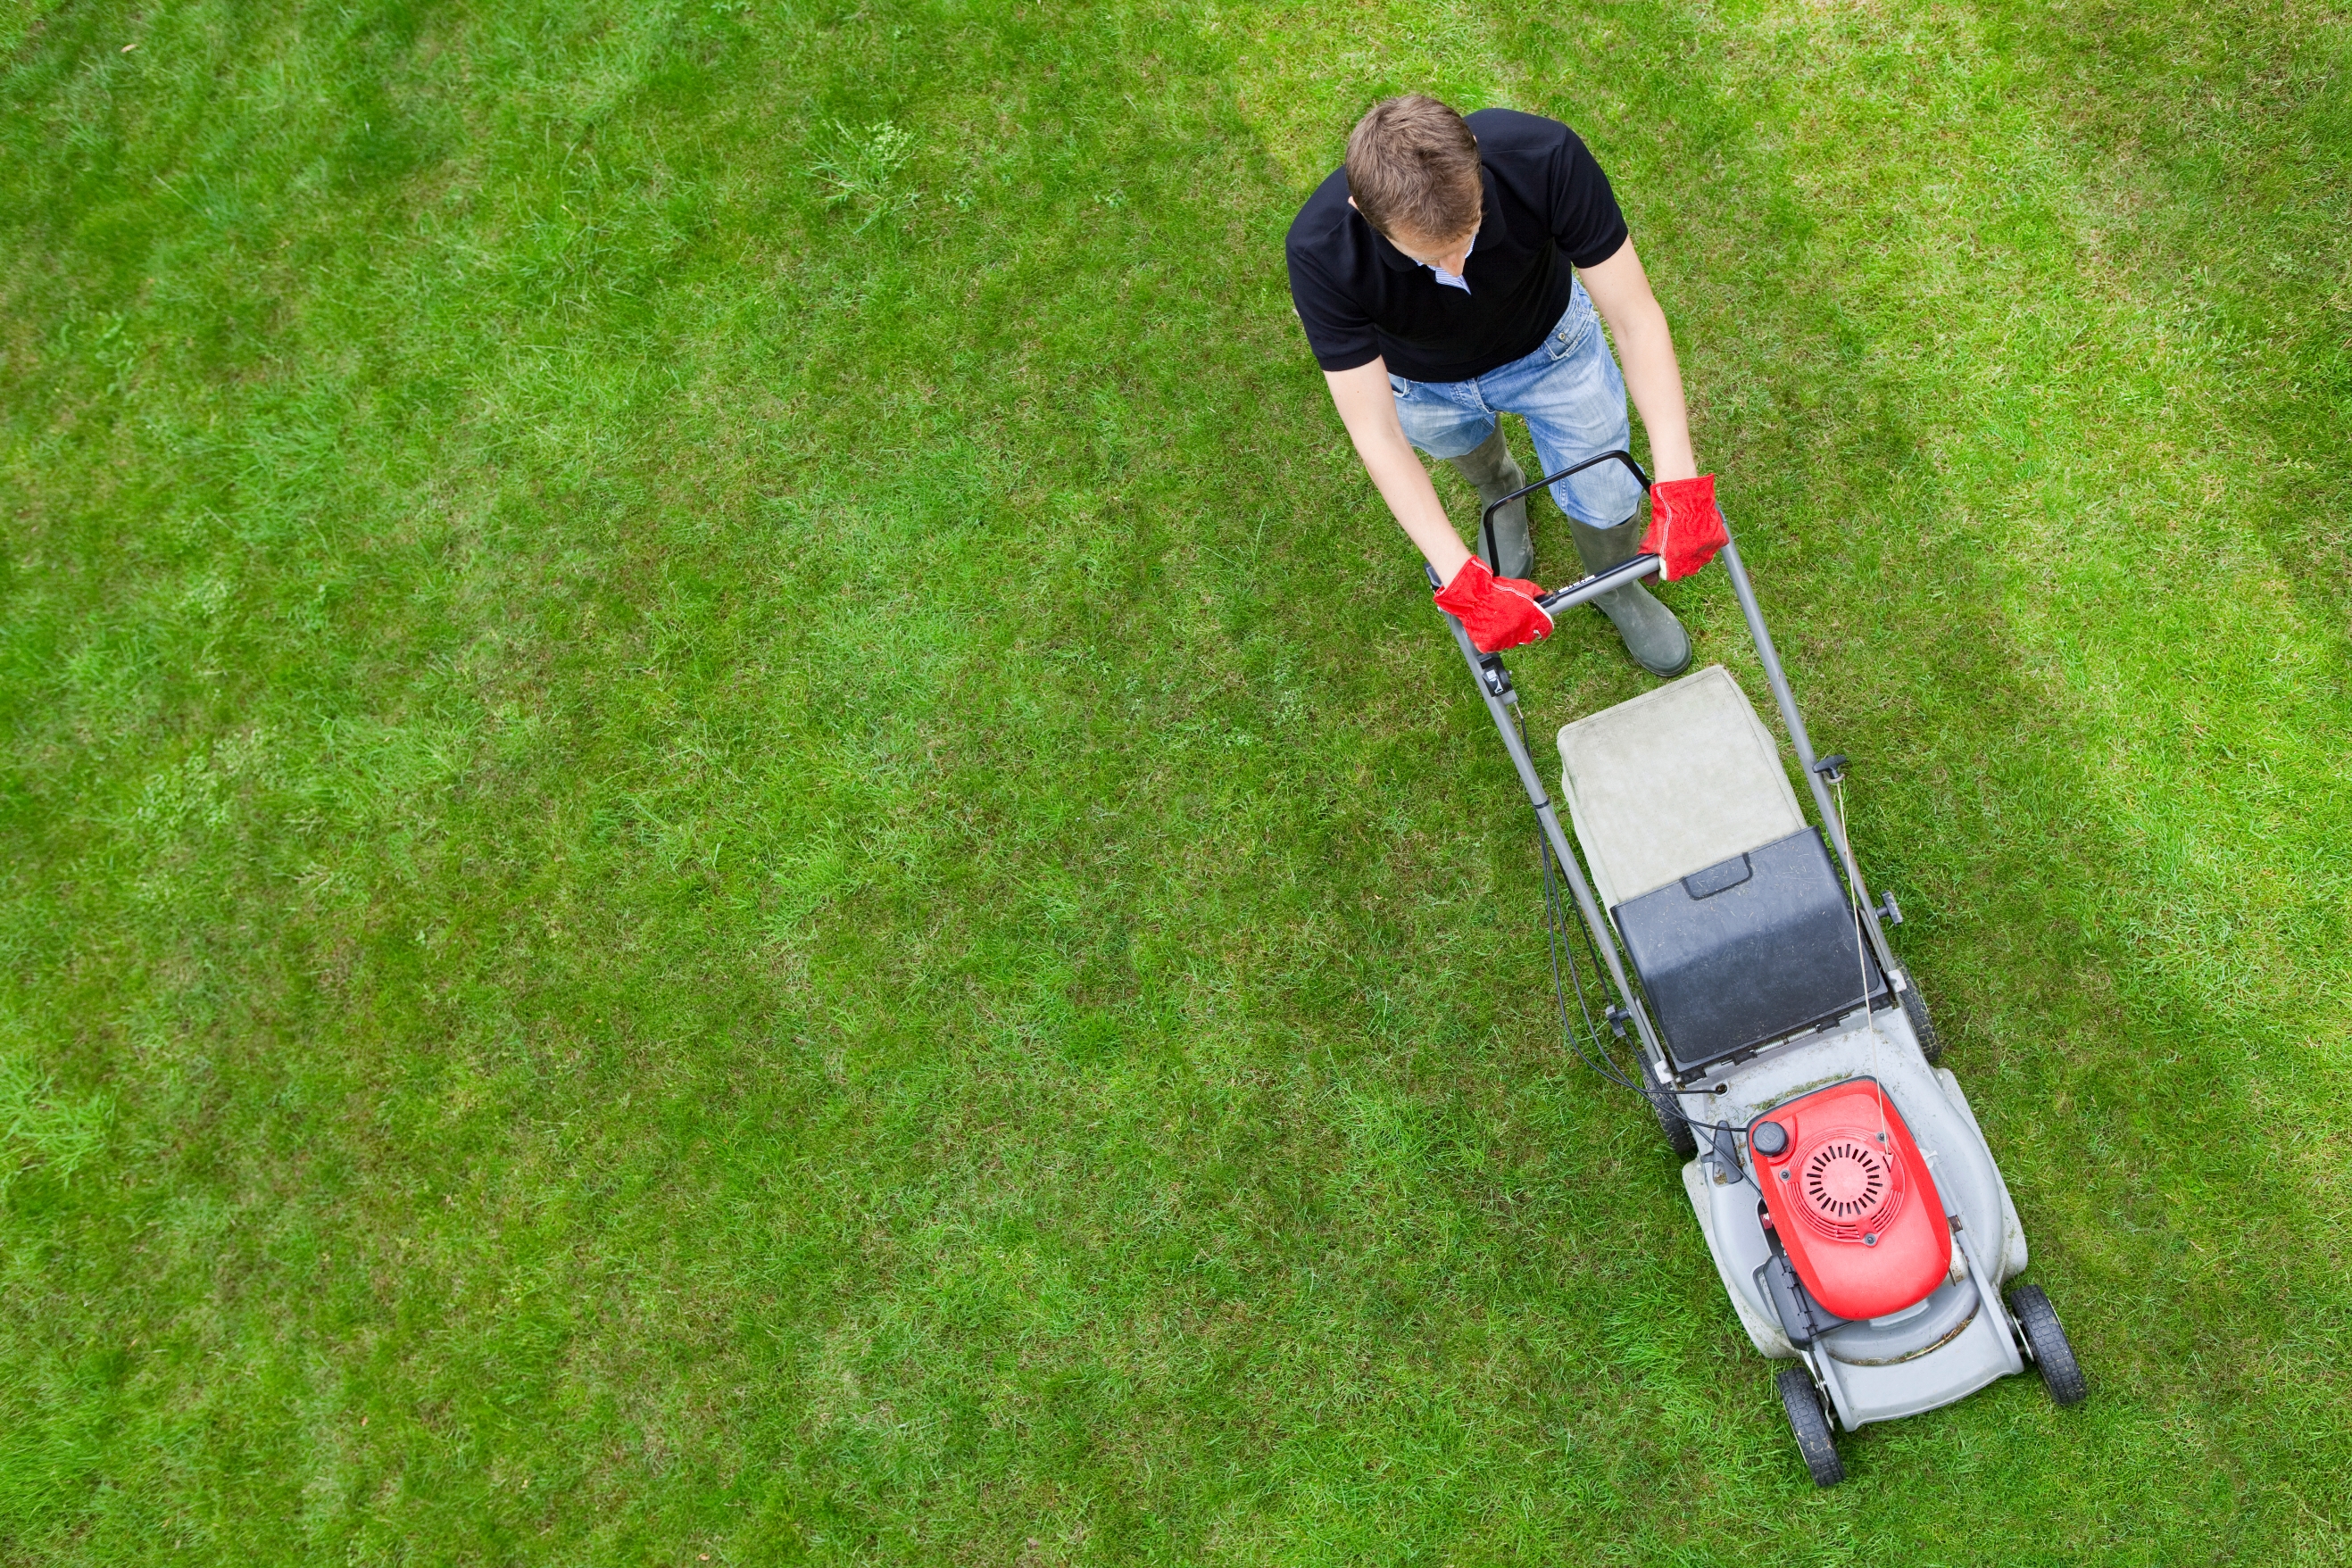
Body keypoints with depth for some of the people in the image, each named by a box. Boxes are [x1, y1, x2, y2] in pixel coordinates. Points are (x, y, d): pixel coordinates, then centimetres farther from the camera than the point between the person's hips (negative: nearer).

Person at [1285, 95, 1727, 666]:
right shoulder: (1319, 252, -42)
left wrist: (1678, 481, -44)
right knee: (1472, 451, 29)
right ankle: (1501, 494, 67)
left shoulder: (1545, 158, -41)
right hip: (1428, 383, 0)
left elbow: (1635, 317, -34)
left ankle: (1616, 588, 46)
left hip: (1548, 345, 0)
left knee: (1608, 500, 11)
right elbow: (1377, 435, -38)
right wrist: (1462, 580, -44)